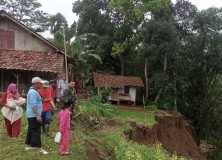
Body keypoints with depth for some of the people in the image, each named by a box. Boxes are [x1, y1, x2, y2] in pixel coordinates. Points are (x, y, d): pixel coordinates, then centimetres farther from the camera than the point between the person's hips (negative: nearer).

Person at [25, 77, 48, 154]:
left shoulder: (33, 91, 14)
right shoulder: (33, 92, -20)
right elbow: (33, 105, -26)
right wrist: (38, 115, -28)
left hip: (31, 115, 11)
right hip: (34, 115, -11)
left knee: (31, 130, 17)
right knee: (36, 131, -7)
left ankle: (28, 145, 27)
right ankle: (39, 148, -4)